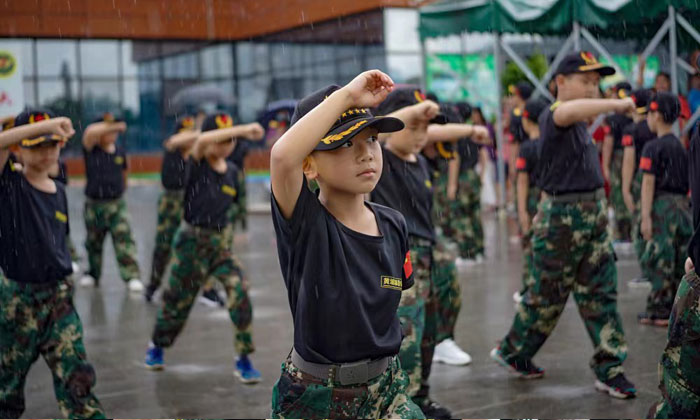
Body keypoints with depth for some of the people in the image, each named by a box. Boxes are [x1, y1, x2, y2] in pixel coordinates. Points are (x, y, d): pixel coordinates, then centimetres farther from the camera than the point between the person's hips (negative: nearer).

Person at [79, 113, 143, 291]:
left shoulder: (120, 150, -1)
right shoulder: (91, 149, -10)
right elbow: (90, 132, -33)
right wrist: (113, 126, -42)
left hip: (117, 203, 1)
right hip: (94, 204, -1)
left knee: (124, 240, -11)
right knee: (93, 242, 14)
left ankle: (132, 277, -12)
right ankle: (93, 274, 32)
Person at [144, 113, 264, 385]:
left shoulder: (231, 171, 5)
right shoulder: (197, 163, -11)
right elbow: (203, 140, -34)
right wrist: (243, 129, -37)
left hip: (219, 241, 4)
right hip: (192, 240, -4)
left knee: (239, 290, -17)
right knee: (178, 300, 9)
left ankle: (243, 360, -7)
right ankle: (156, 347, 38)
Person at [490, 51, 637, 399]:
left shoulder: (579, 124, 11)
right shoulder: (552, 117, -17)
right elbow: (570, 111, -41)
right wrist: (618, 105, -39)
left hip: (594, 215, 8)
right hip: (563, 216, -8)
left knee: (600, 295, 7)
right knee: (548, 295, 7)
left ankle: (609, 370, 12)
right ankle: (512, 352, 27)